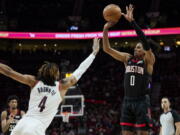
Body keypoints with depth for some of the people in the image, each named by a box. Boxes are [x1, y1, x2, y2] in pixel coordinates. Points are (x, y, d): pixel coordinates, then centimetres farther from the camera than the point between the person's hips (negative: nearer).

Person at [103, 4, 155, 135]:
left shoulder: (148, 60, -1)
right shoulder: (127, 58, 13)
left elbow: (144, 40, -17)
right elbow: (107, 49, 9)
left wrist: (132, 21, -23)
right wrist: (106, 29, -5)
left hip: (141, 102, -5)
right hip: (127, 101, 5)